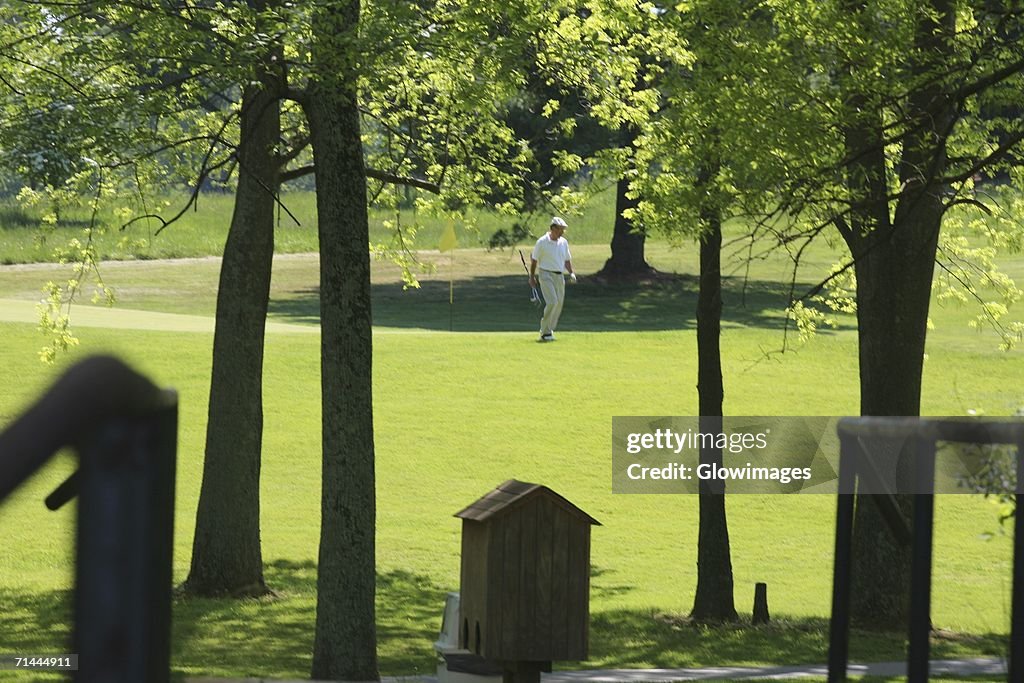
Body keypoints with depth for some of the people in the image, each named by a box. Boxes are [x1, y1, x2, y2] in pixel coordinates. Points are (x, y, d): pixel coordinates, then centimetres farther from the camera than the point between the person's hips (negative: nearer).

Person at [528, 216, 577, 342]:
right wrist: (532, 277, 2)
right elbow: (534, 259, 1)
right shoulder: (542, 242, -6)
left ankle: (549, 329, 20)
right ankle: (545, 332, -11)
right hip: (546, 275, -6)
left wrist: (571, 273, 5)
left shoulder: (563, 242, 10)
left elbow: (567, 259, 19)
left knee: (559, 303, 5)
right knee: (552, 302, -18)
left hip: (559, 276, 6)